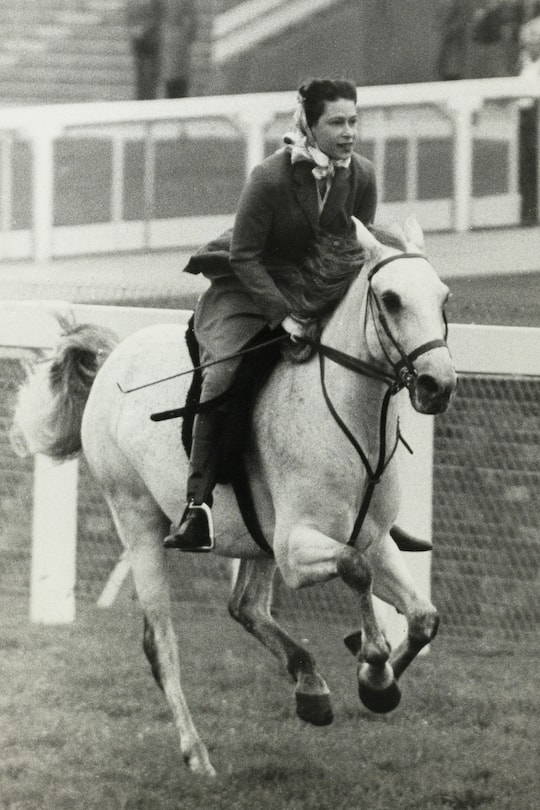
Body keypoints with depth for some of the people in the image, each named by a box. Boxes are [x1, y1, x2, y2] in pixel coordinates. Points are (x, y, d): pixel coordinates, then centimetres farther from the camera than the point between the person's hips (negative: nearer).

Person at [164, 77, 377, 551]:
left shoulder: (362, 176, -7)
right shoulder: (270, 179, -23)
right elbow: (244, 255, -18)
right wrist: (282, 314, -26)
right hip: (247, 290, -5)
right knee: (222, 379, -27)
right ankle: (197, 507, -26)